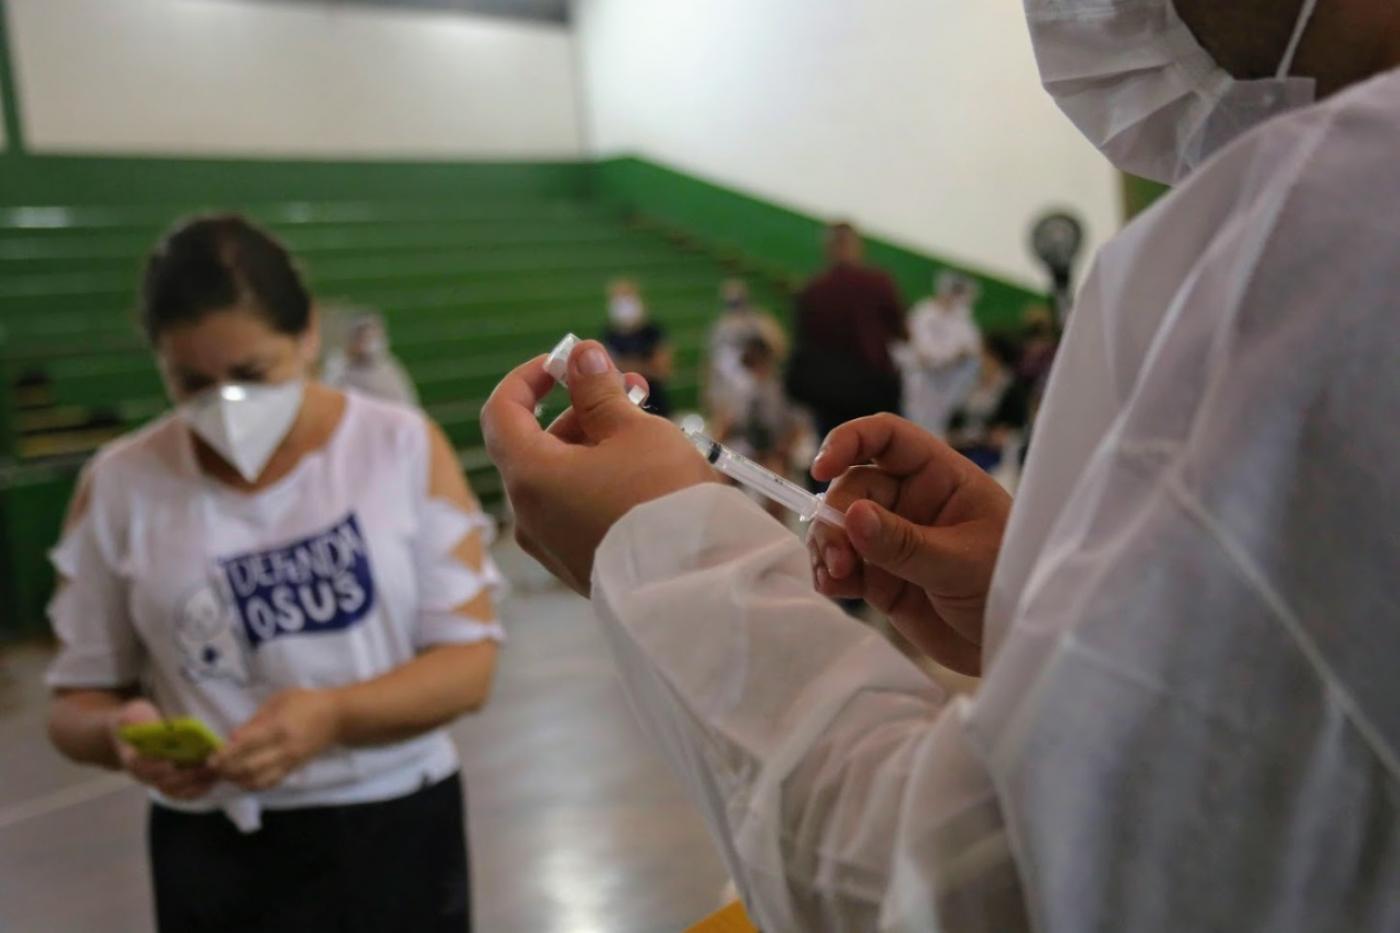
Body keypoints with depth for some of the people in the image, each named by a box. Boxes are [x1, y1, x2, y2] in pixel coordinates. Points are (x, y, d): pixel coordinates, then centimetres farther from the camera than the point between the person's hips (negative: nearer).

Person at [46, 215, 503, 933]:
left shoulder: (404, 448, -7)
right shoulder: (120, 485, -4)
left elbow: (469, 660, -8)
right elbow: (79, 698, 2)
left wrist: (333, 715, -25)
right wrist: (120, 732, -21)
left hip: (394, 834, 0)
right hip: (216, 857, 1)